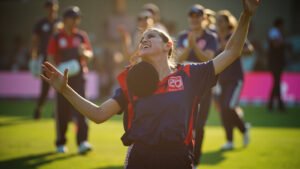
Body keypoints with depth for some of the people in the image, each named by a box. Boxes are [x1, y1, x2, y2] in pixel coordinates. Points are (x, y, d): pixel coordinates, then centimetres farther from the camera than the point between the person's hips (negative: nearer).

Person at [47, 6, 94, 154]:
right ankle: (60, 143, 16)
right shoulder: (57, 38, 3)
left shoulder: (82, 36, 9)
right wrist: (57, 70, -18)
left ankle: (82, 142, -14)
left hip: (79, 77, 1)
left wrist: (84, 53, -15)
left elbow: (90, 55, 9)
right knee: (62, 111, 4)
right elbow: (51, 58, 0)